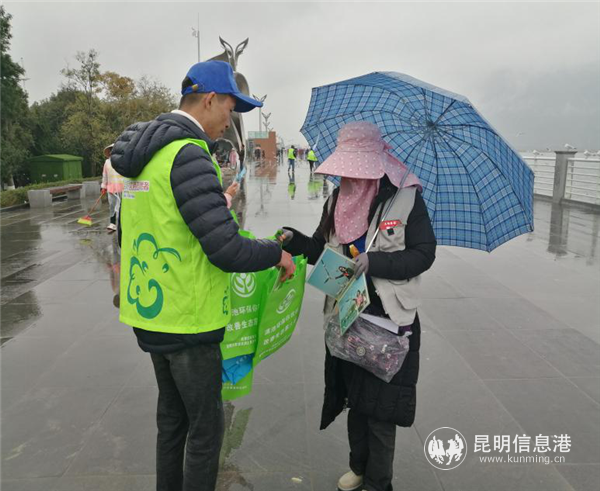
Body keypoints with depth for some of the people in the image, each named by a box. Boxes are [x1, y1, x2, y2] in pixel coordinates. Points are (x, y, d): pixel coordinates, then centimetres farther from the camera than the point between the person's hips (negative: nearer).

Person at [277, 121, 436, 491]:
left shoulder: (406, 197, -11)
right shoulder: (339, 200, 5)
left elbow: (424, 254, -12)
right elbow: (323, 250, 10)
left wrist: (375, 262, -25)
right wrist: (296, 242, -9)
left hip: (390, 320, -5)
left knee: (380, 405, 4)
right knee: (355, 396, 18)